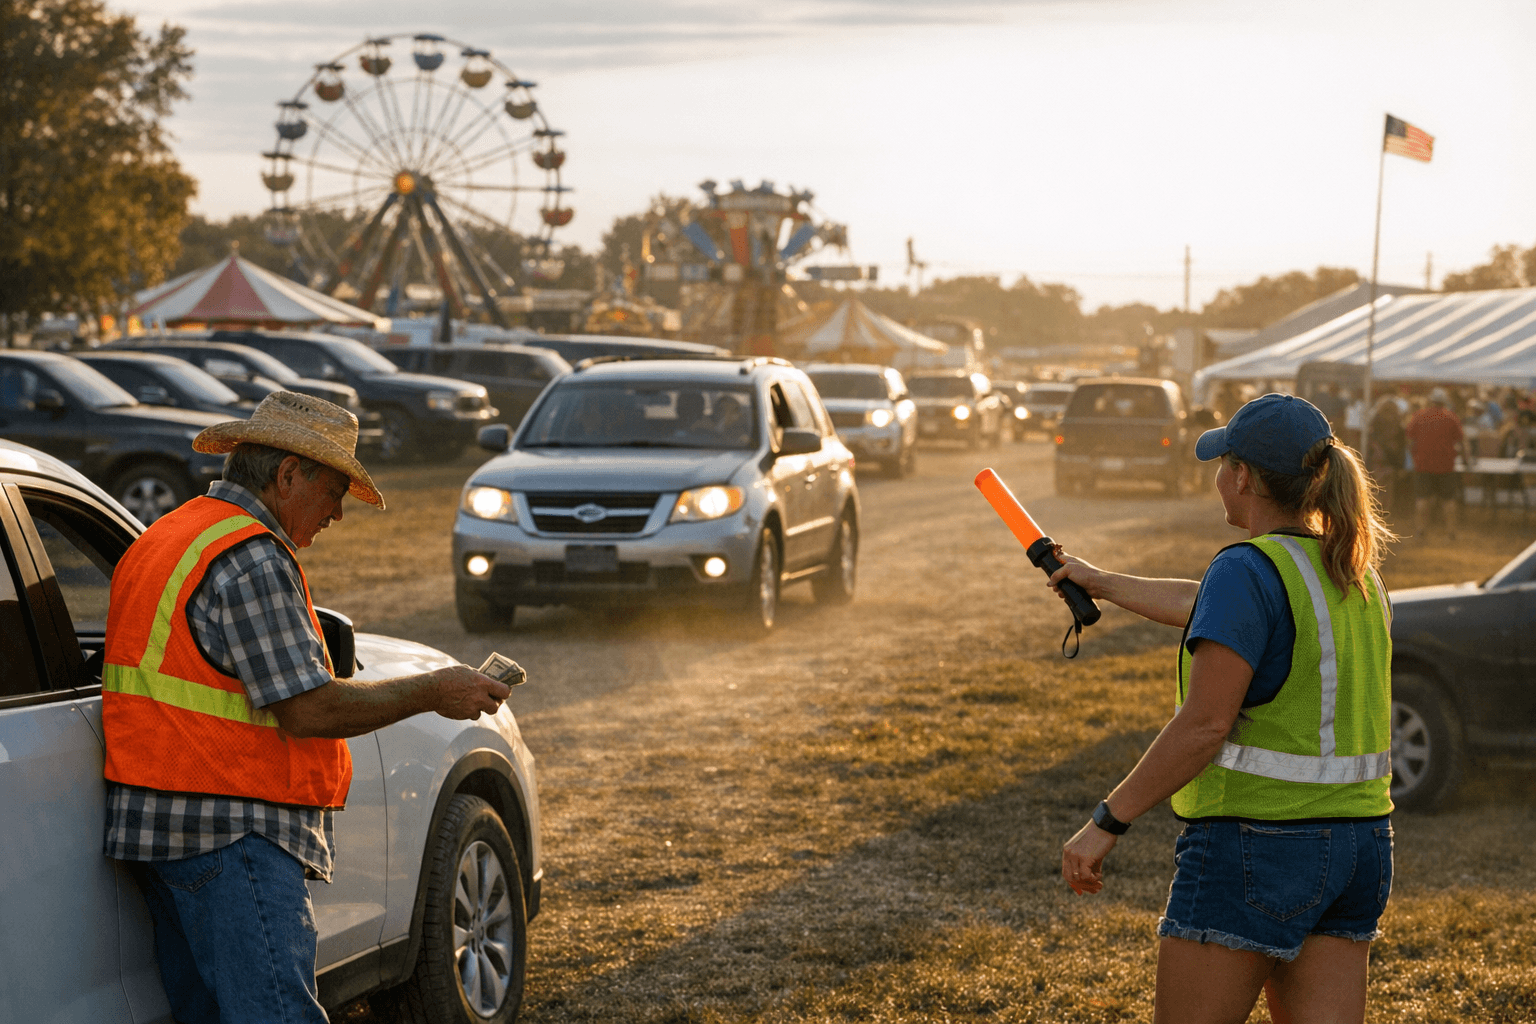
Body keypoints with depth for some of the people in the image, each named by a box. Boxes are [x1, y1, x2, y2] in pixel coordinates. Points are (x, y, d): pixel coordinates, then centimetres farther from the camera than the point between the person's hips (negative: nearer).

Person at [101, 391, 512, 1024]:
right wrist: (432, 693, -8)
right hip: (227, 833, -10)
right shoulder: (251, 558, -15)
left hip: (158, 828, 11)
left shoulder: (166, 540, 19)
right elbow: (309, 710, -18)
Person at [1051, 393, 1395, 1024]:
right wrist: (1102, 583, 40)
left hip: (1257, 845, -8)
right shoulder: (1355, 575, 11)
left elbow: (1205, 724, -21)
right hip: (1357, 845, 8)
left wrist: (1106, 824, -15)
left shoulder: (1250, 569, -15)